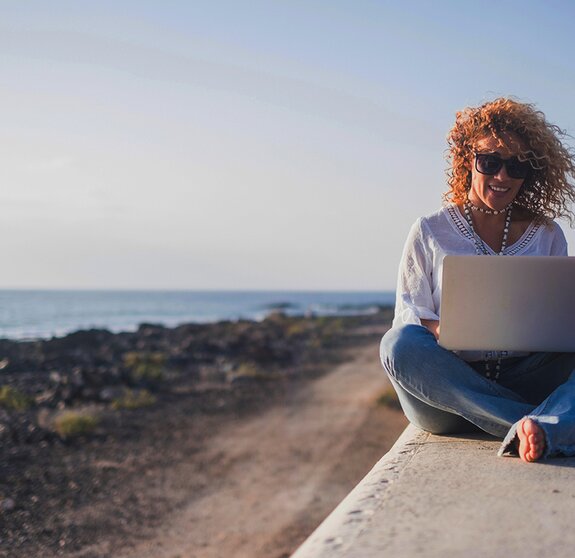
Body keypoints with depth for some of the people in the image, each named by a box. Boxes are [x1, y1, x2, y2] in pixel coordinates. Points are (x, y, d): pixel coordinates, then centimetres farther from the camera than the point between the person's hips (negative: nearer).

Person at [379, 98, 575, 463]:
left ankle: (541, 430, -52)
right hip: (445, 391, -1)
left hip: (524, 382, 2)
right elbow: (409, 319, 2)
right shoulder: (430, 233, 7)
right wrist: (442, 332, -21)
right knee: (400, 343, -32)